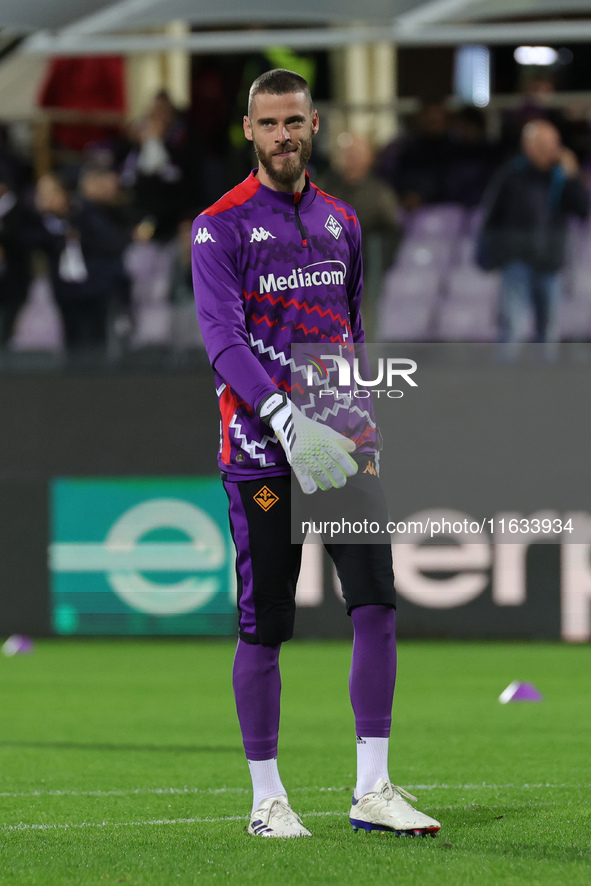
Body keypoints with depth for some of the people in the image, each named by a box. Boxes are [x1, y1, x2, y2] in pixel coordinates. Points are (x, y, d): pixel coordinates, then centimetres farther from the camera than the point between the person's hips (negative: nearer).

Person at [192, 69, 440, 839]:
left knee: (377, 605, -5)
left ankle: (373, 790, 1)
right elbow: (221, 336, -16)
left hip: (344, 447, 4)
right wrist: (286, 417, -29)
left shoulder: (341, 222, 14)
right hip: (262, 449, -4)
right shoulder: (221, 227, -4)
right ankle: (267, 797, 11)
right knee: (263, 628, 0)